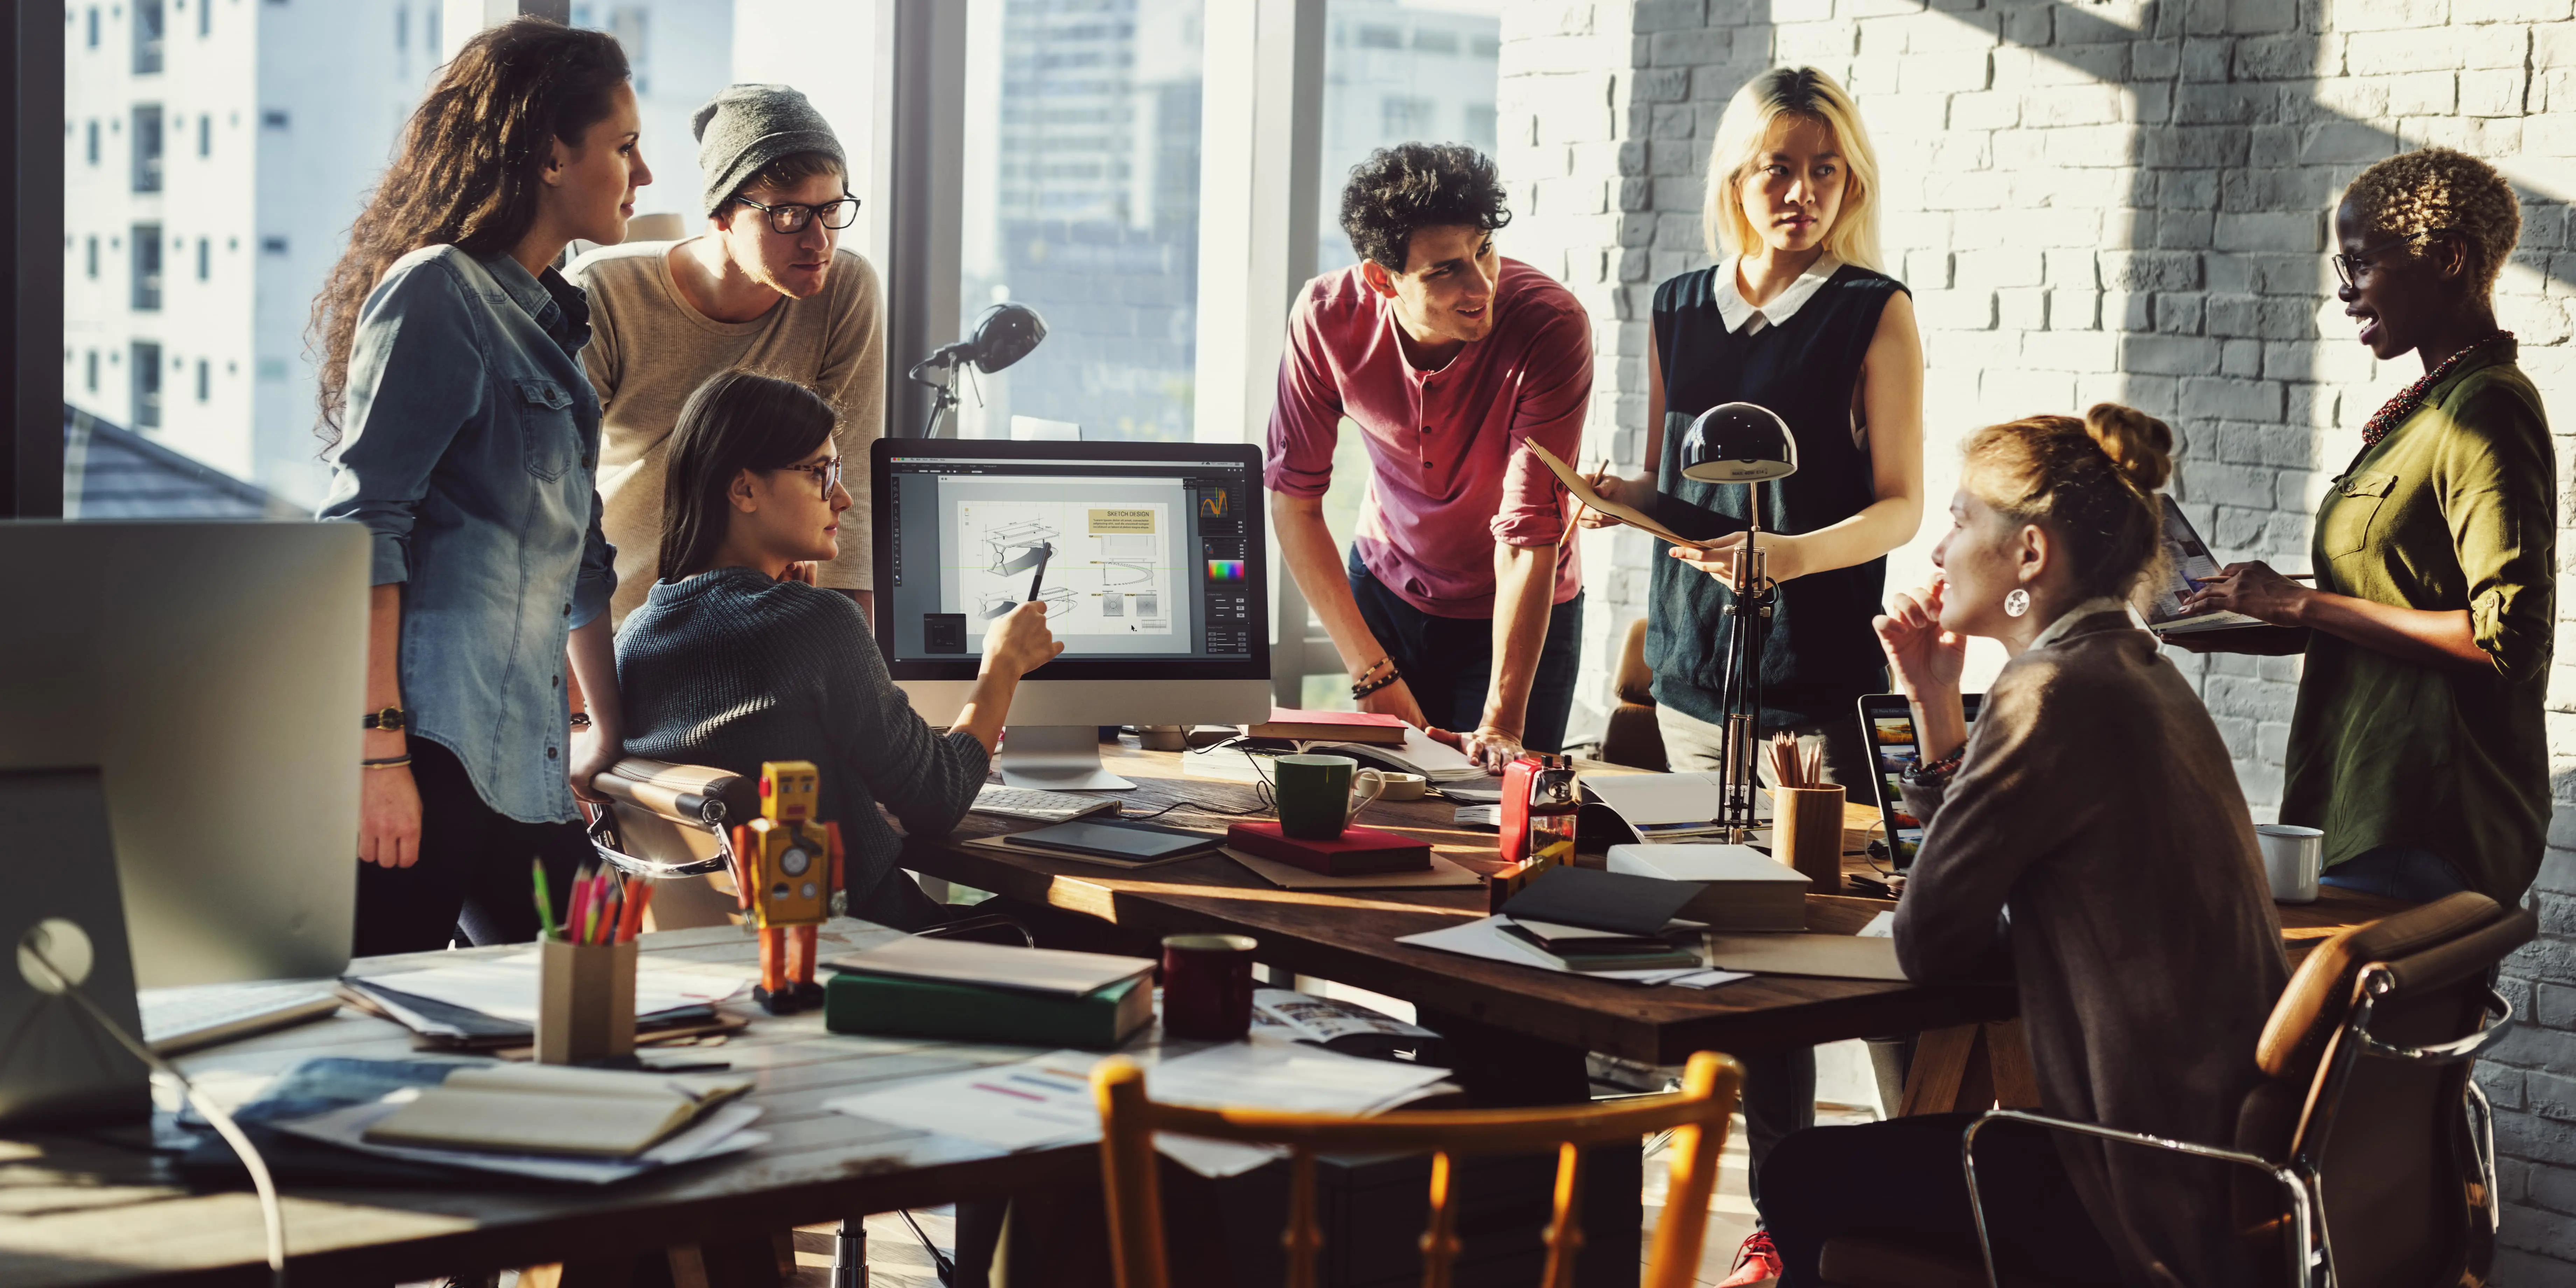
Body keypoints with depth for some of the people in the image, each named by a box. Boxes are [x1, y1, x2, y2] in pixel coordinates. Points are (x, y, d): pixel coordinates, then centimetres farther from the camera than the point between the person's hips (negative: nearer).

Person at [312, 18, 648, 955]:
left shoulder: (551, 320, 21)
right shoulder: (439, 290, -6)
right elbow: (363, 527, -15)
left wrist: (611, 734, 26)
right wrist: (378, 750, -21)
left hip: (518, 759, 9)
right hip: (426, 743, -9)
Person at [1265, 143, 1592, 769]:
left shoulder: (1553, 326, -31)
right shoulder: (1328, 318, -23)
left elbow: (1530, 537, -33)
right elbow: (1293, 499, -14)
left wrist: (1502, 725, -37)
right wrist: (1372, 672, -19)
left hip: (1516, 613, -2)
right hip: (1385, 589, 2)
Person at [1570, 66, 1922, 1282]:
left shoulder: (1875, 313, -2)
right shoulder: (1680, 309, 12)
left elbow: (1899, 506, -4)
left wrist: (1793, 555, -22)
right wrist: (1612, 494, -3)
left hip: (1822, 671, -4)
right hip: (1697, 661, 5)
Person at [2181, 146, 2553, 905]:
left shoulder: (2487, 413, -13)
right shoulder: (2432, 406, 18)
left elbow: (2507, 638, -20)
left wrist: (2304, 606, -15)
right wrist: (2247, 629, 10)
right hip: (2370, 802, 9)